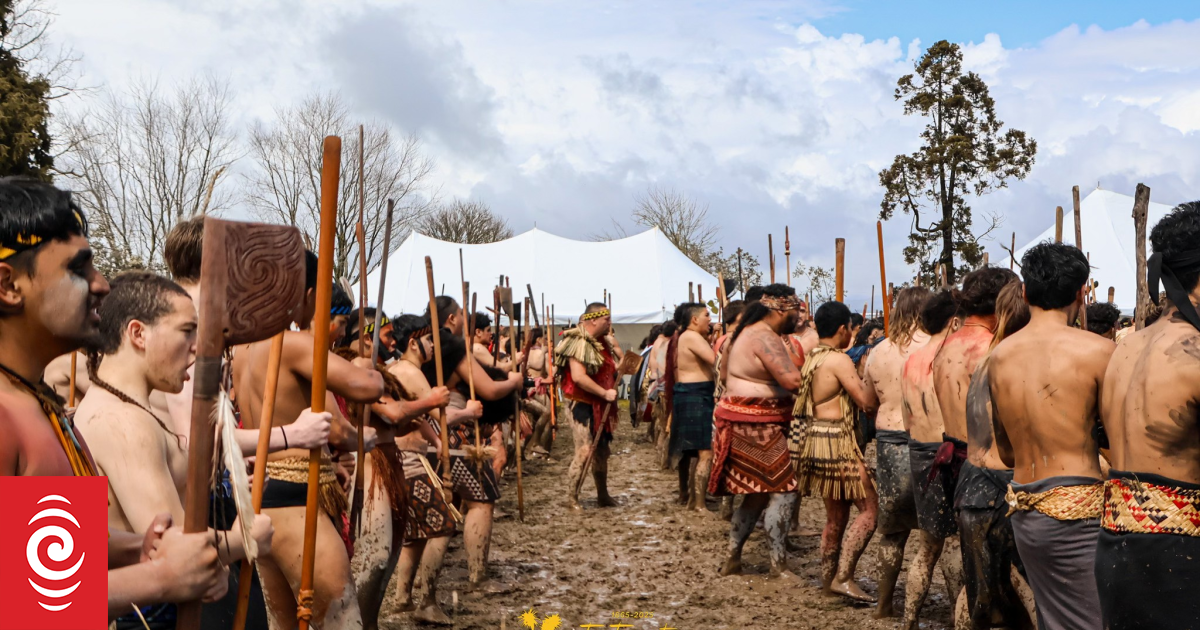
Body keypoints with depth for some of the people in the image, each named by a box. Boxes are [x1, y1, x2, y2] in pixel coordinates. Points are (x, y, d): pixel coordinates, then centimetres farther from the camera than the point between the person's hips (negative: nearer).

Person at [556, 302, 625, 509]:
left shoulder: (603, 342, 10)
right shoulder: (579, 343, -17)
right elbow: (578, 377, -27)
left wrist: (613, 342, 2)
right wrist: (605, 393, -22)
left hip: (600, 406, 9)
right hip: (583, 405, -9)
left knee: (601, 452, 16)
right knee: (584, 451, -11)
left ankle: (603, 496, 28)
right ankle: (572, 499, 0)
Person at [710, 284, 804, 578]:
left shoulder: (743, 332, 14)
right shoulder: (766, 338, -18)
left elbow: (724, 374, 24)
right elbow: (792, 380, -29)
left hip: (739, 420, 11)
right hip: (757, 426, -11)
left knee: (757, 493, 17)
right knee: (782, 492, -5)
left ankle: (733, 559, 23)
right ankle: (779, 566, 1)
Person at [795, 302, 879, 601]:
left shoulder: (811, 357, 13)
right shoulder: (839, 360, -15)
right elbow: (868, 402, -17)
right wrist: (871, 380, 1)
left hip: (816, 439, 10)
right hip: (836, 444, -10)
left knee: (836, 514, 17)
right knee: (870, 508, -6)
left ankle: (828, 578, 25)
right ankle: (843, 577, -9)